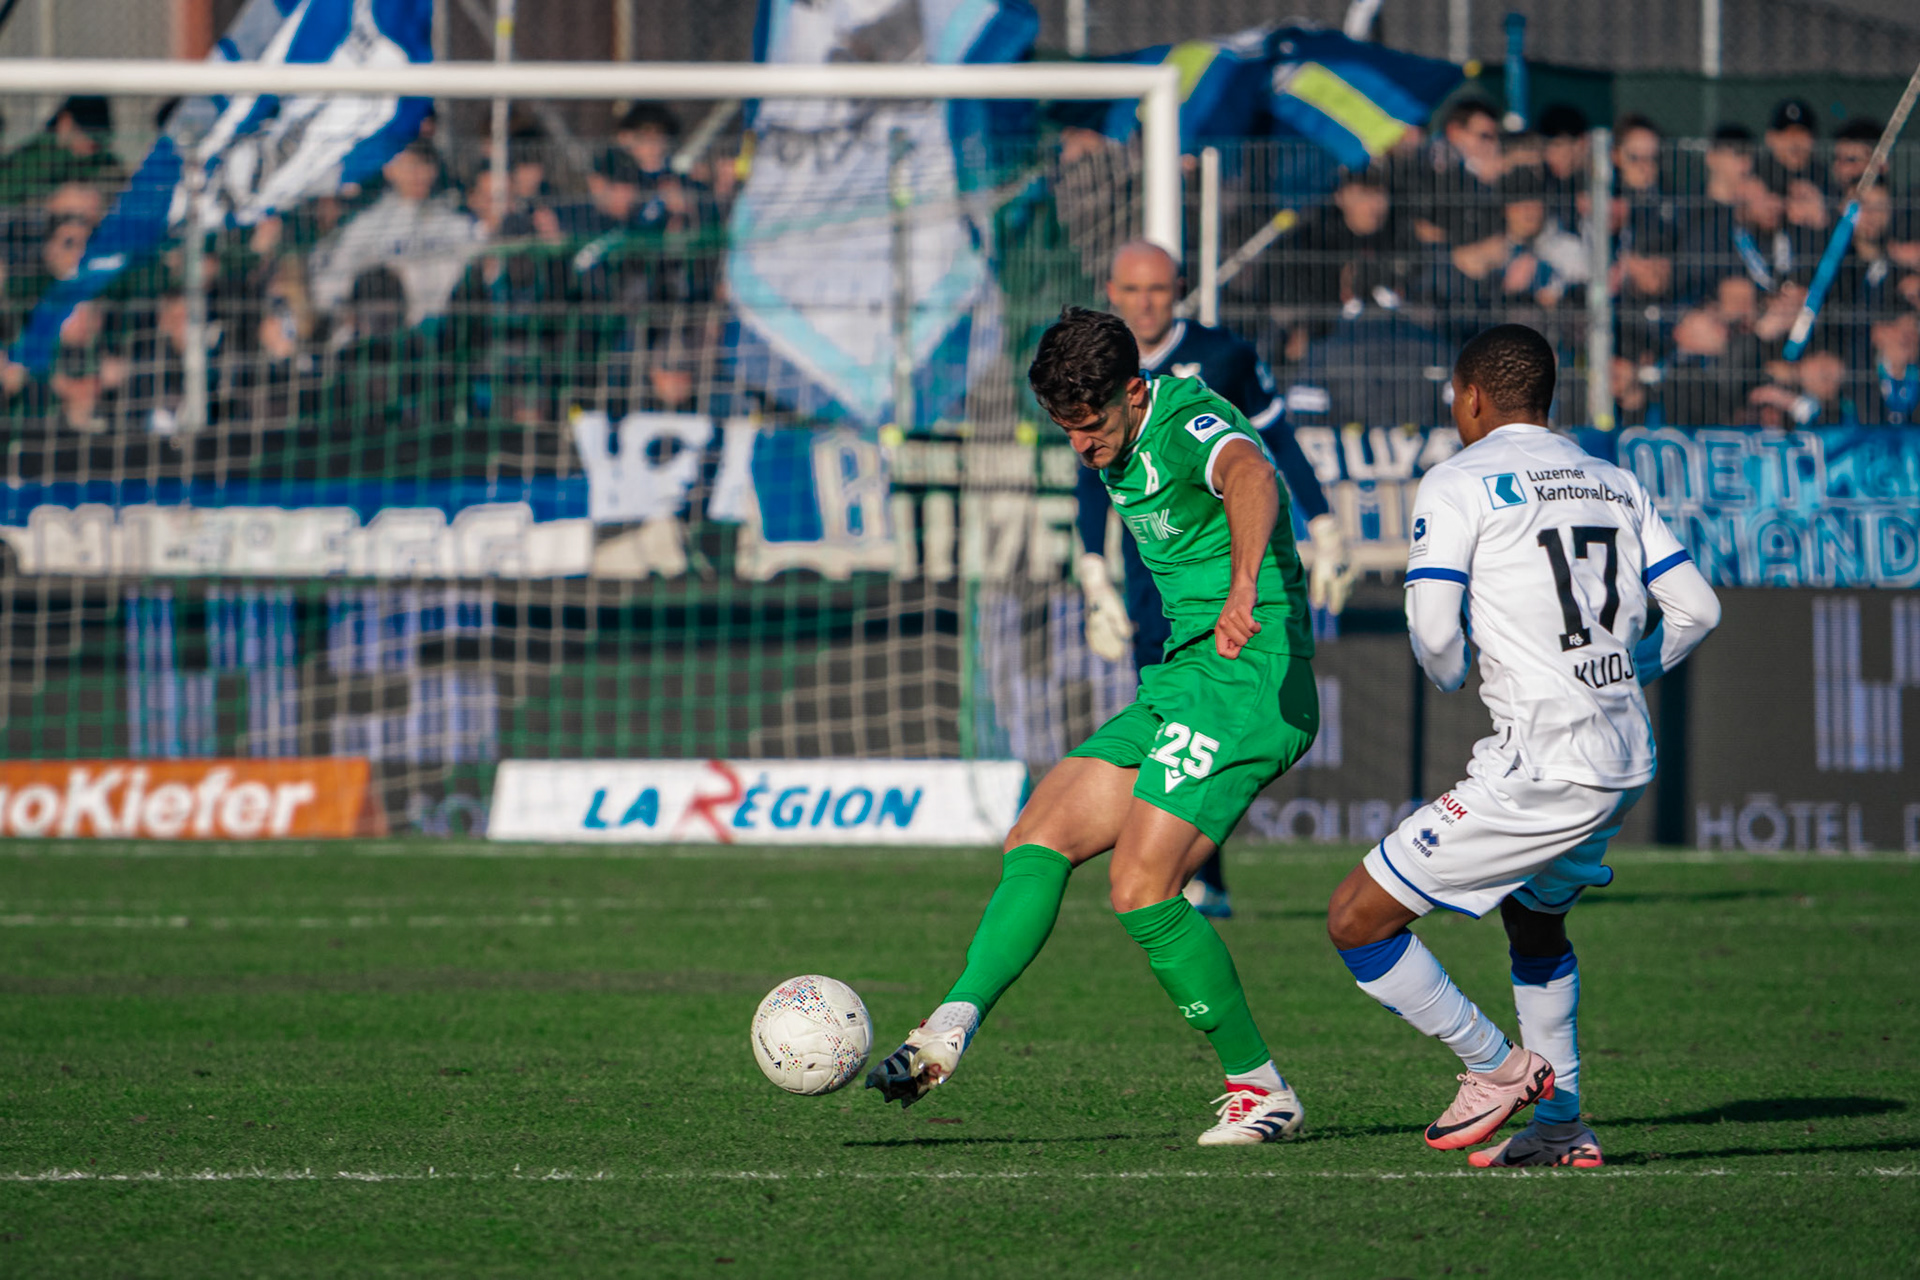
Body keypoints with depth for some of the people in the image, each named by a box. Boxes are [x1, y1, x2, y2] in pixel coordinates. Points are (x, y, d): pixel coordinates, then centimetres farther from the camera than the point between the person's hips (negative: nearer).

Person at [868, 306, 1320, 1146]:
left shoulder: (1190, 422, -17)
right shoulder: (1120, 451, 12)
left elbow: (1250, 476, -41)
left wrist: (1243, 587, -61)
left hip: (1247, 675, -10)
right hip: (1178, 684, 10)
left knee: (1141, 888, -16)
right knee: (1039, 841, -1)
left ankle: (1261, 1090, -7)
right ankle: (950, 1030, -9)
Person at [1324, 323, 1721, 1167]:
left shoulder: (1458, 483, -4)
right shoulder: (1614, 485, 15)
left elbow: (1433, 634, -12)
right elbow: (1697, 609, 13)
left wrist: (1454, 677, 11)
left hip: (1543, 764, -8)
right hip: (1628, 757, 8)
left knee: (1358, 921, -1)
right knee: (1533, 917, 33)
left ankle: (1498, 1066, 2)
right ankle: (1559, 1124, 29)